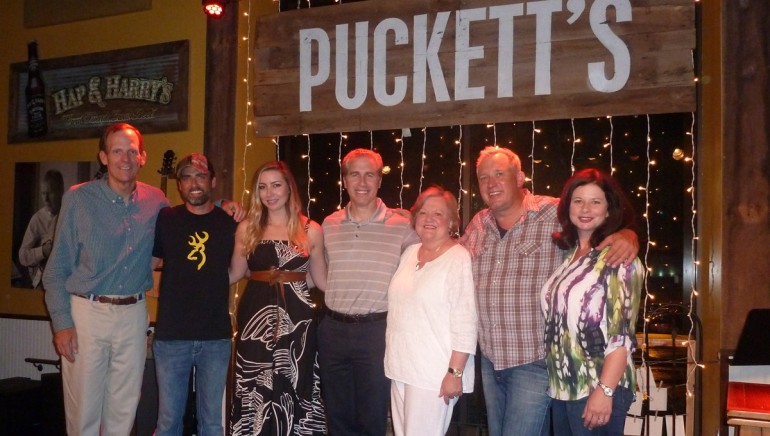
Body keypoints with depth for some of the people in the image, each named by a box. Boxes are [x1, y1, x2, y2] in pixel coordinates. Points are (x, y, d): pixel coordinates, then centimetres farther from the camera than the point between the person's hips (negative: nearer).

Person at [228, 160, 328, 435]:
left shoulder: (310, 230, 2)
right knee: (255, 394, 4)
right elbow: (234, 274, 9)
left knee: (293, 390, 4)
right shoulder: (247, 228, 6)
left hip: (296, 318, -1)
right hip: (255, 316, 1)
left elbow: (322, 279, 8)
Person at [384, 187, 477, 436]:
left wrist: (455, 372, -19)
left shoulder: (459, 258, -12)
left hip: (434, 372, -7)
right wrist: (393, 359, 15)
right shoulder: (409, 253, 9)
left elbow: (465, 323, -16)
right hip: (401, 367, 7)